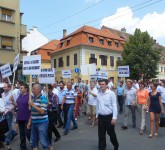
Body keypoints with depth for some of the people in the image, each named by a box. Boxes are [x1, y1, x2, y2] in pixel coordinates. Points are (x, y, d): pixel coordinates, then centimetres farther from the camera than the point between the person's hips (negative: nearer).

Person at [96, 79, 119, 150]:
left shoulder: (111, 93, -11)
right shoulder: (98, 94, 2)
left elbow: (114, 106, -11)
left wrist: (114, 118, -14)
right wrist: (97, 115, 13)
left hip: (109, 116, -3)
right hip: (101, 117, 3)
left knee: (111, 133, 14)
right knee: (101, 135, 8)